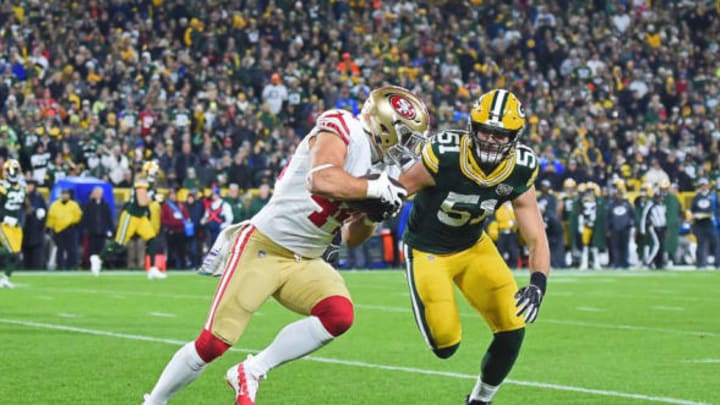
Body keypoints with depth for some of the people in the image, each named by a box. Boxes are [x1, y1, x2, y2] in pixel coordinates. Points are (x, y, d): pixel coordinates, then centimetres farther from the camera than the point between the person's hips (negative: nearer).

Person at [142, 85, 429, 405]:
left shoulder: (374, 165, 12)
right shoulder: (341, 127, -12)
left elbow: (351, 238, 15)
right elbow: (322, 180, -32)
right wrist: (376, 189, -23)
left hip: (305, 261, 8)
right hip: (263, 247, -8)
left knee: (339, 316, -20)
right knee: (213, 343, -8)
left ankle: (250, 373, -7)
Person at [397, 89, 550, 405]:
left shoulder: (519, 172, -17)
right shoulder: (443, 156, -30)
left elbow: (536, 240, -18)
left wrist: (538, 284, -35)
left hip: (473, 247, 4)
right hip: (427, 251, -4)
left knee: (512, 330, -7)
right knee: (445, 345, -12)